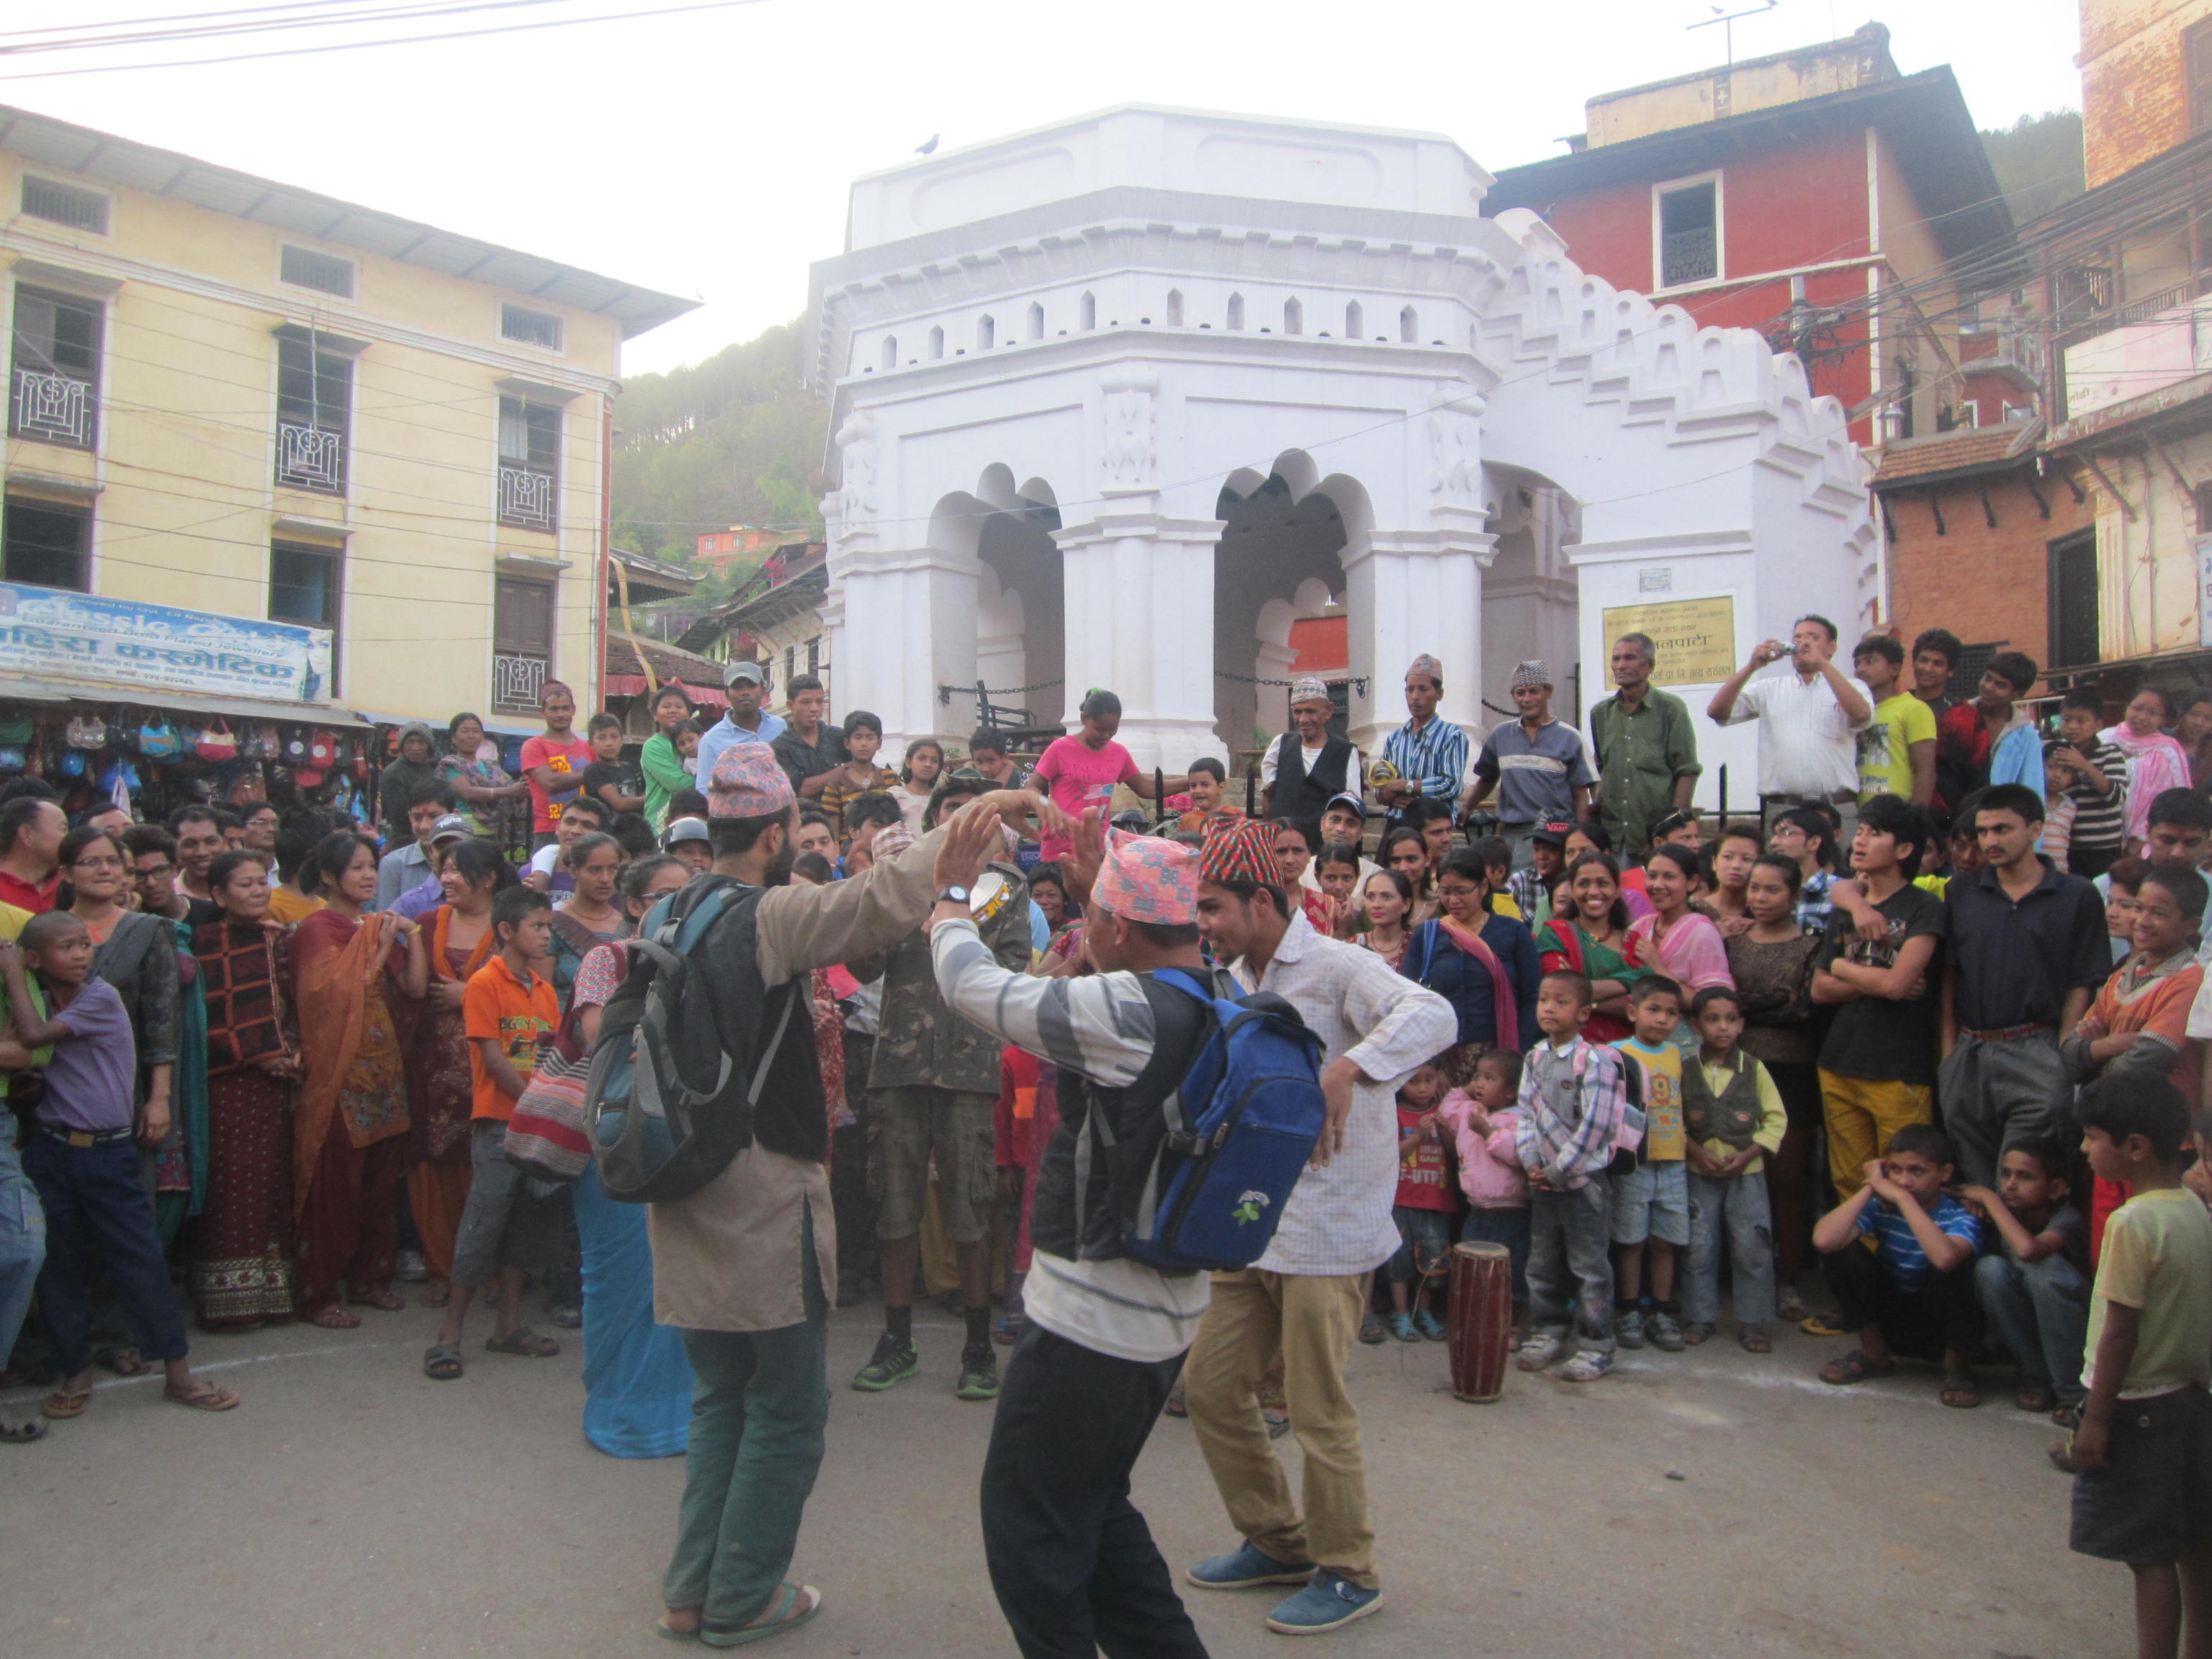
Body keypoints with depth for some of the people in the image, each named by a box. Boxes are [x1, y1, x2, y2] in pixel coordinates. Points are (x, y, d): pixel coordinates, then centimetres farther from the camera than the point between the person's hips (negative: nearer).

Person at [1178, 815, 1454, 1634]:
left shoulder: (1336, 966, -14)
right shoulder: (1236, 982, 12)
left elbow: (1433, 1016, -32)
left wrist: (1346, 1071, -43)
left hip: (1328, 1227, -8)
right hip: (1252, 1222, 8)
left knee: (1317, 1409, 1)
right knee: (1211, 1384, 12)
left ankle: (1348, 1572, 22)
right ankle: (1277, 1540, 31)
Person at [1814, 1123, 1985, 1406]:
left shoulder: (1960, 1217, -19)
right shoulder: (1880, 1207, -12)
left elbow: (1945, 1257, -46)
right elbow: (1824, 1240, -32)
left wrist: (1903, 1198, -35)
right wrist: (1869, 1188, -23)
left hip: (1941, 1326, -3)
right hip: (1892, 1321, 3)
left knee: (1954, 1266, -33)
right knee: (1840, 1253, -20)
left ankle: (1957, 1364, -4)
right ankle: (1875, 1353, 4)